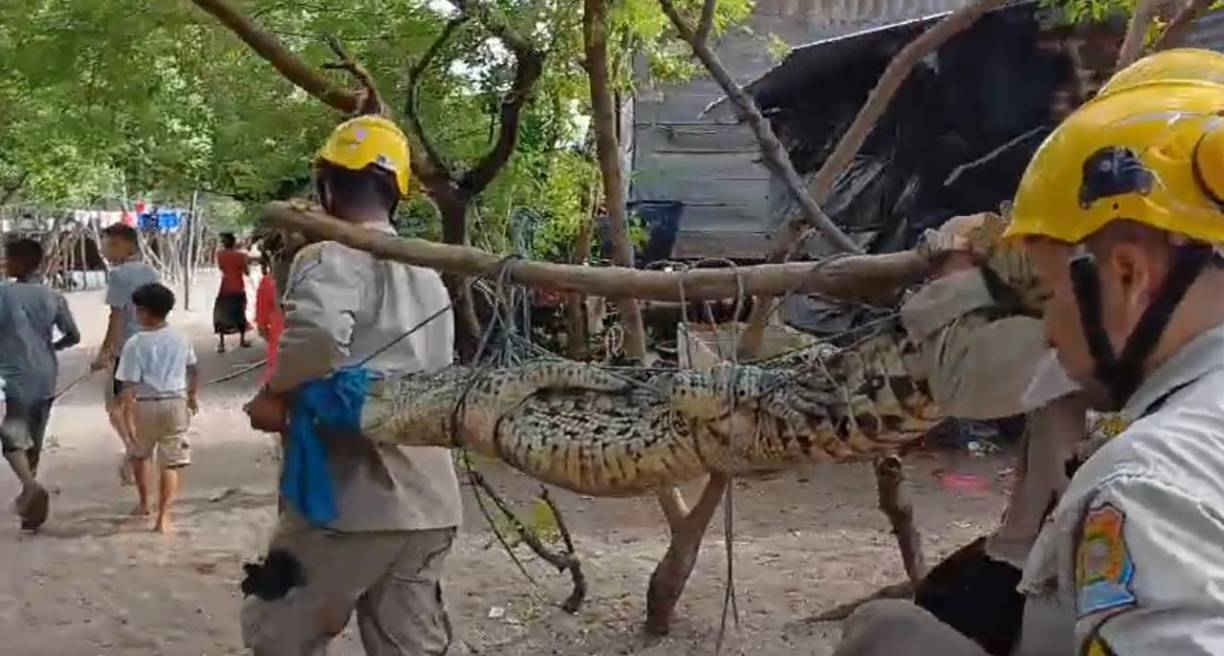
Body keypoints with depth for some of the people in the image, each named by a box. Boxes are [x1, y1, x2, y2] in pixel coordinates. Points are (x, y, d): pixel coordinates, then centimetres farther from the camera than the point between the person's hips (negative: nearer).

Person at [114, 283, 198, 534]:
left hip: (145, 405, -2)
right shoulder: (180, 339, 2)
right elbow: (193, 371, 15)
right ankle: (163, 516, -4)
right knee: (171, 462, 3)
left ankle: (143, 504, 38)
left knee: (140, 455, 23)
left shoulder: (135, 344, -11)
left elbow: (129, 386, -15)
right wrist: (192, 396, 30)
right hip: (176, 403, 2)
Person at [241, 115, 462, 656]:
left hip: (354, 497, -8)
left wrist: (275, 397, -12)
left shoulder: (331, 258, -9)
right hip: (428, 502, 8)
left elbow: (318, 336, -30)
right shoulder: (428, 274, 18)